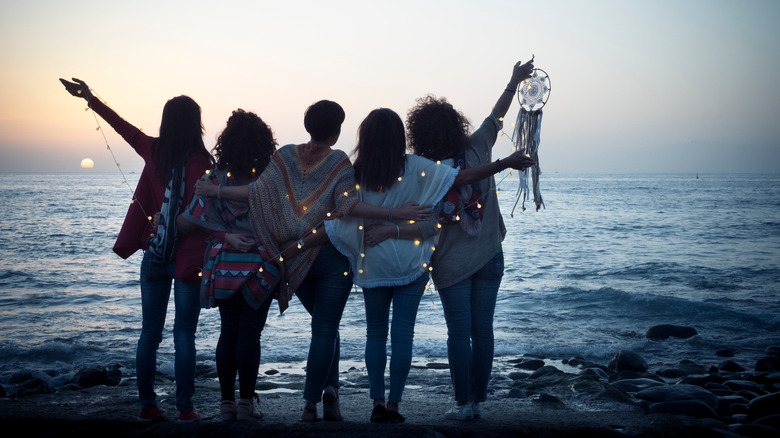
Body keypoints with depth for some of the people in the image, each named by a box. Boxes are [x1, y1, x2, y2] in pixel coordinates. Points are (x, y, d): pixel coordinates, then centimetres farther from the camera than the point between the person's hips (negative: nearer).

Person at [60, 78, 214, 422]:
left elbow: (122, 126, 14)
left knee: (149, 332, 11)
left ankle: (147, 405, 15)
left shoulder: (154, 151, 0)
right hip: (188, 259, -4)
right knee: (184, 335, 2)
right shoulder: (202, 162, -13)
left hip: (154, 257, 4)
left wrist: (90, 98, 28)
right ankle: (184, 408, 3)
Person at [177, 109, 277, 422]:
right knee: (250, 333, 4)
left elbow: (185, 222, -6)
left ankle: (227, 403, 15)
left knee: (228, 331, 11)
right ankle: (246, 403, 7)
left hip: (224, 267, 2)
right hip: (260, 267, -2)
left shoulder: (214, 179, -4)